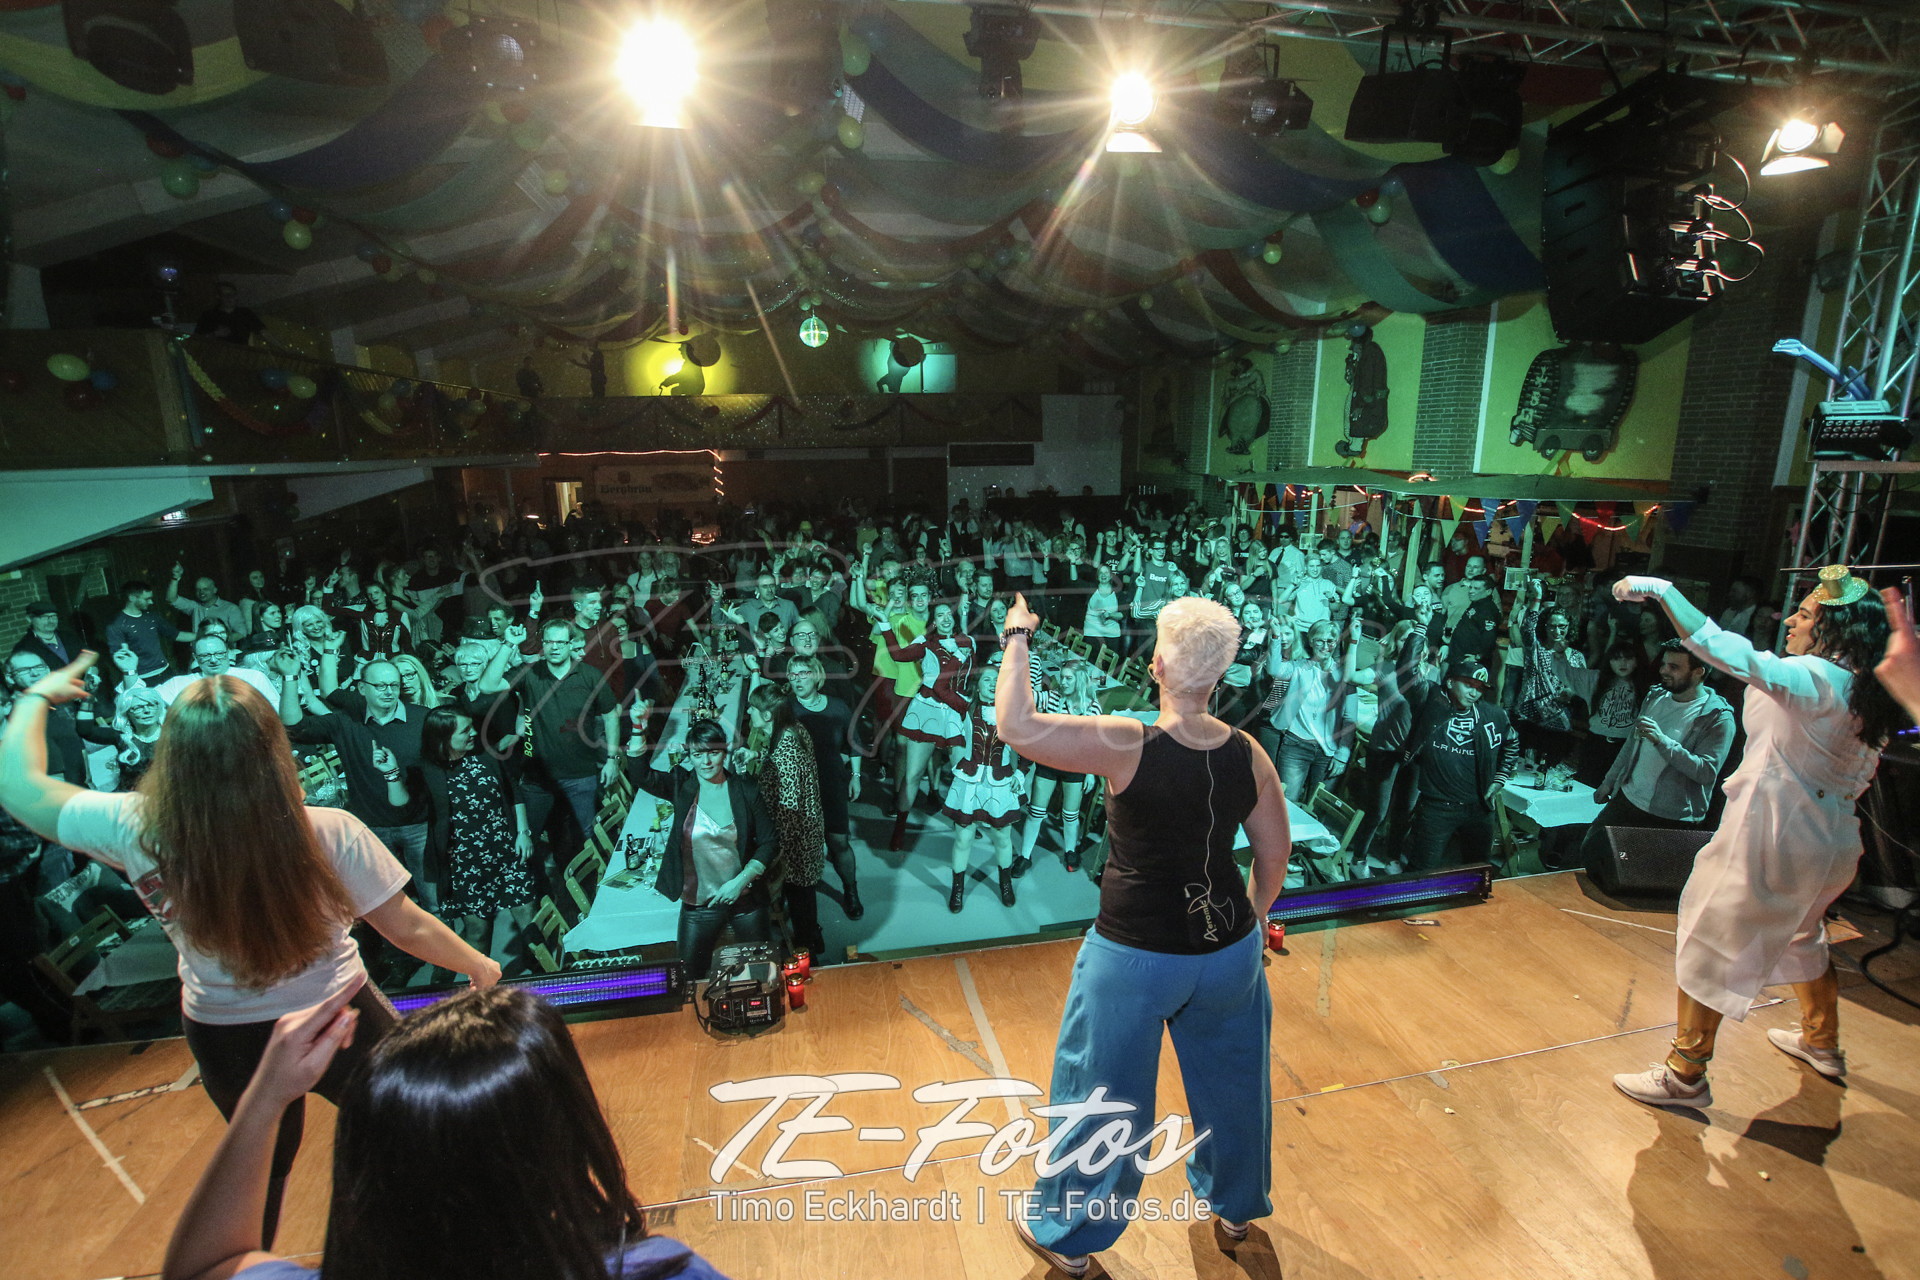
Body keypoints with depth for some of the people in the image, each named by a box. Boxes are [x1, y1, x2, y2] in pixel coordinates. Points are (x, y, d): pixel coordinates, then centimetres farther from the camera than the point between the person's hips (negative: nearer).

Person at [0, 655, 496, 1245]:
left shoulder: (135, 832, -22)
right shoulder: (331, 834, -28)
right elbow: (409, 930, -18)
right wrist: (478, 965, -1)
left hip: (226, 1041, 3)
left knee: (263, 1165, 31)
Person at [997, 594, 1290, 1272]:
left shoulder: (1127, 746, -24)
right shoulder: (1247, 754, -9)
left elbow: (1016, 725, -26)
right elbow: (1275, 856, 3)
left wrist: (1018, 638, -13)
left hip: (1136, 955, -4)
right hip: (1228, 949, 5)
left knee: (1103, 1094, 16)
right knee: (1230, 1079, 28)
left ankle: (1068, 1233, 38)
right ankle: (1236, 1205, 54)